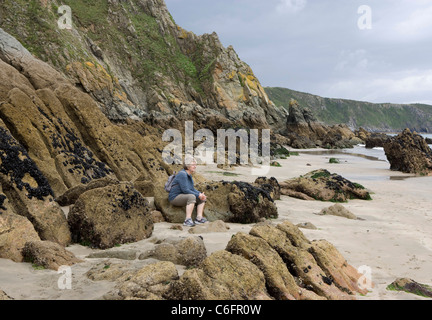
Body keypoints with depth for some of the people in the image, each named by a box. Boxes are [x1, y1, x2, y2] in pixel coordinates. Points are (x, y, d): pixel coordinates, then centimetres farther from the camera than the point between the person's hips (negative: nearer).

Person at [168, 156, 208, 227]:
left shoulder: (189, 175, 11)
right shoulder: (182, 174, -19)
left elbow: (192, 189, 14)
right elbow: (185, 190, -25)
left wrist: (200, 194, -5)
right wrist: (198, 195, -20)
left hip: (183, 197, 10)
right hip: (175, 197, -10)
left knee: (202, 198, 7)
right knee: (192, 196, -35)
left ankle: (199, 218, -8)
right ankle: (188, 220, -38)